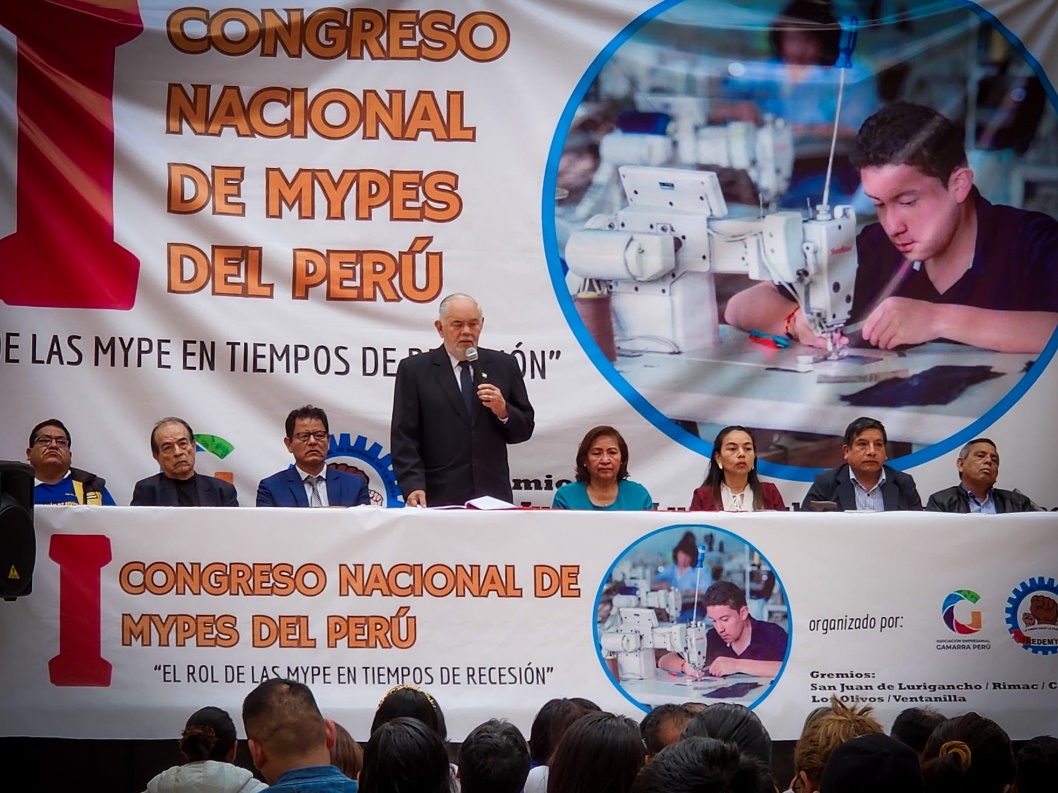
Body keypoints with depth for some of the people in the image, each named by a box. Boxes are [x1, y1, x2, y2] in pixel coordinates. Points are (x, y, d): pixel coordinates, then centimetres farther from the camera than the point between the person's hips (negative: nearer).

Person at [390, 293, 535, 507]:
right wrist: (414, 487, -15)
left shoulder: (504, 366, 11)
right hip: (439, 498, -2)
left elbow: (524, 430, 13)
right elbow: (404, 438, -2)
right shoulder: (414, 369, 4)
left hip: (493, 496, 2)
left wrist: (503, 411, -8)